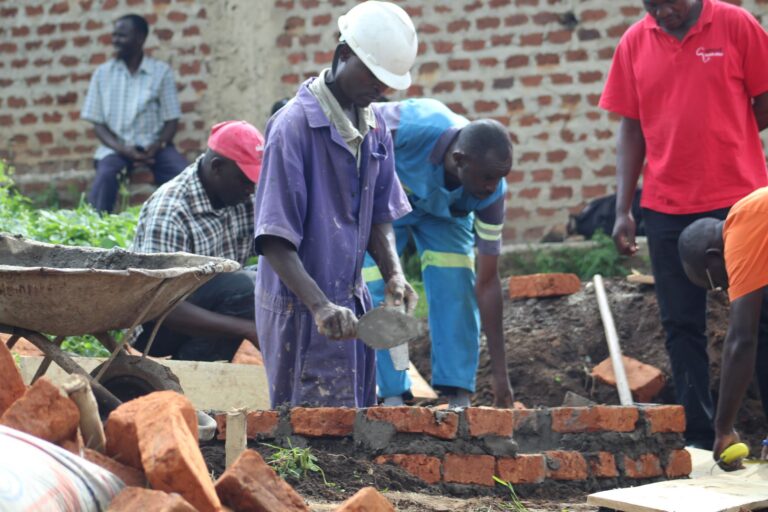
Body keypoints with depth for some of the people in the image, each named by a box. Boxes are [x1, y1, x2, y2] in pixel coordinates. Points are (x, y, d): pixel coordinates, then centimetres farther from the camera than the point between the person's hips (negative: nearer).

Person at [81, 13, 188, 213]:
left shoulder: (161, 71, 3)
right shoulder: (103, 73, 6)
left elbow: (171, 120, 2)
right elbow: (98, 123, 5)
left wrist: (154, 149, -17)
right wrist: (123, 149, -14)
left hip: (153, 145, 0)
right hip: (117, 146, 0)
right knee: (106, 174, -33)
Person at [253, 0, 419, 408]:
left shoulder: (375, 126, 8)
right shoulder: (294, 125, -16)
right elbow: (274, 240, -19)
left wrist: (394, 274, -3)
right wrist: (320, 305, -29)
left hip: (352, 301, 8)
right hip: (301, 309, -7)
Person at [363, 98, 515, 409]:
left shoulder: (491, 193, -32)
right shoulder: (410, 125, -45)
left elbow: (487, 282, -25)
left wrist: (500, 375, -25)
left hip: (444, 211, 2)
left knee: (456, 285, -15)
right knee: (376, 286, -13)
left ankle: (458, 396, -9)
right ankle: (393, 395, -6)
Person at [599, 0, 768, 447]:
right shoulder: (635, 42, 5)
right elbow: (631, 129, 7)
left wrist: (720, 137, -1)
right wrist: (623, 209, 2)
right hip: (667, 206, 3)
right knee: (682, 325, 4)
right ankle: (701, 439, 10)